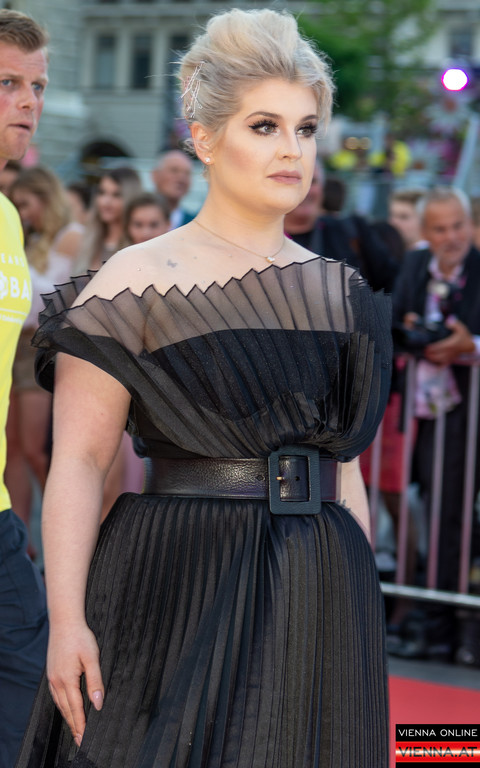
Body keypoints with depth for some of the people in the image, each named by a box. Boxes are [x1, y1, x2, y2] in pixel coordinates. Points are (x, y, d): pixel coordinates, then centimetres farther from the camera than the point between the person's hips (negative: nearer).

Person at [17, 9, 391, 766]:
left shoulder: (341, 292, 11)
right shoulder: (140, 280, -4)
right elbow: (78, 460, -10)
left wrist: (364, 612, 14)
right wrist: (66, 620, -18)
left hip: (319, 599, 5)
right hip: (175, 595, -5)